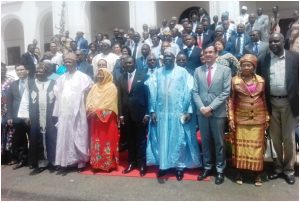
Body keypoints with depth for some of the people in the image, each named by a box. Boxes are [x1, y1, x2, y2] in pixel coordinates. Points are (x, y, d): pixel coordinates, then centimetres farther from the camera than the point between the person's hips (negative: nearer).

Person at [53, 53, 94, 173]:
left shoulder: (82, 77, 1)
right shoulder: (61, 78, 15)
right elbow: (57, 94, 15)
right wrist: (57, 112, 6)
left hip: (77, 112, -4)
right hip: (64, 113, 4)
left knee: (78, 137, 2)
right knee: (64, 137, 5)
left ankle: (80, 162, 11)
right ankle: (64, 162, 13)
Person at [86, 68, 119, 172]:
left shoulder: (111, 87, -3)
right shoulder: (94, 87, 16)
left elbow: (108, 103, -12)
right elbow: (89, 100, 9)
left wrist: (97, 110, -16)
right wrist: (90, 109, -10)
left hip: (107, 119, -5)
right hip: (95, 119, 6)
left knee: (108, 140, -2)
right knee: (96, 141, 8)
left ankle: (109, 163, 7)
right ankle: (96, 163, 17)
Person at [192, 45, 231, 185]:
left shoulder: (225, 70, 1)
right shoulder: (198, 71, 8)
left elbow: (226, 92, -7)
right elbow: (195, 92, 4)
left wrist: (211, 107, -14)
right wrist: (201, 107, -10)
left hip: (218, 112, -2)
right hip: (202, 112, 2)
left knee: (219, 142, 7)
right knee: (205, 141, 11)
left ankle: (220, 170, 21)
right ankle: (207, 167, 26)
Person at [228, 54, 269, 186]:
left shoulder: (261, 80, 3)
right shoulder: (235, 80, -4)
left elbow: (264, 100, 9)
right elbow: (231, 100, -2)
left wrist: (267, 118, 8)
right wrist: (231, 118, -7)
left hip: (258, 119, 2)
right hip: (241, 119, -1)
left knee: (257, 146, 7)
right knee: (240, 145, 6)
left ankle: (257, 174, 20)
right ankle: (240, 172, 20)